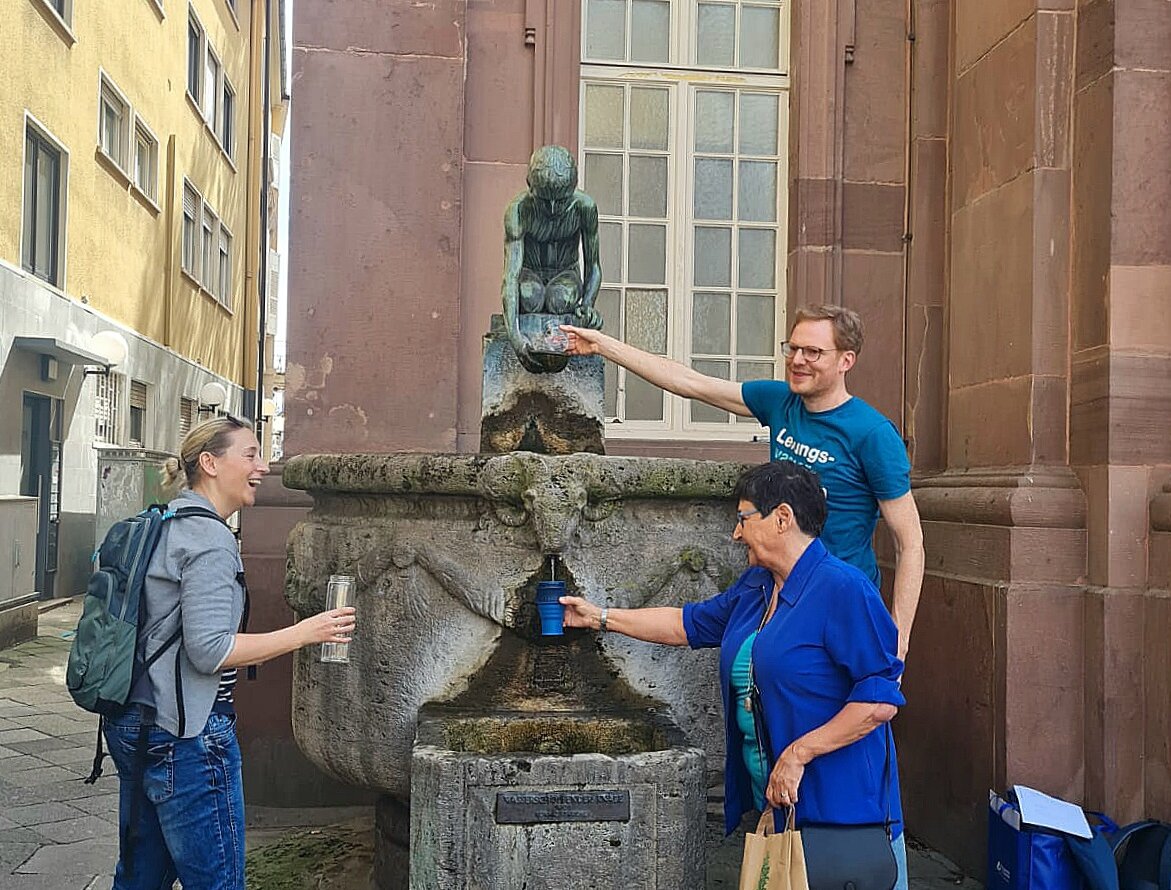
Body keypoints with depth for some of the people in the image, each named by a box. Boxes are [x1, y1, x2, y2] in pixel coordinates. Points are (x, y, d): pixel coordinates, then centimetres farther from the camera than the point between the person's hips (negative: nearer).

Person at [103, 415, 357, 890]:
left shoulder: (161, 525, 13)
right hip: (185, 732, -10)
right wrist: (306, 632, -16)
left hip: (134, 723, 10)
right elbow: (209, 649, -22)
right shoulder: (210, 537, -17)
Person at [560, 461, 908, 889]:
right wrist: (601, 617, 22)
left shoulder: (844, 590, -18)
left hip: (843, 810, -8)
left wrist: (797, 754, -21)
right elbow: (690, 624, 22)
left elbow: (880, 700, -22)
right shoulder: (754, 586, 10)